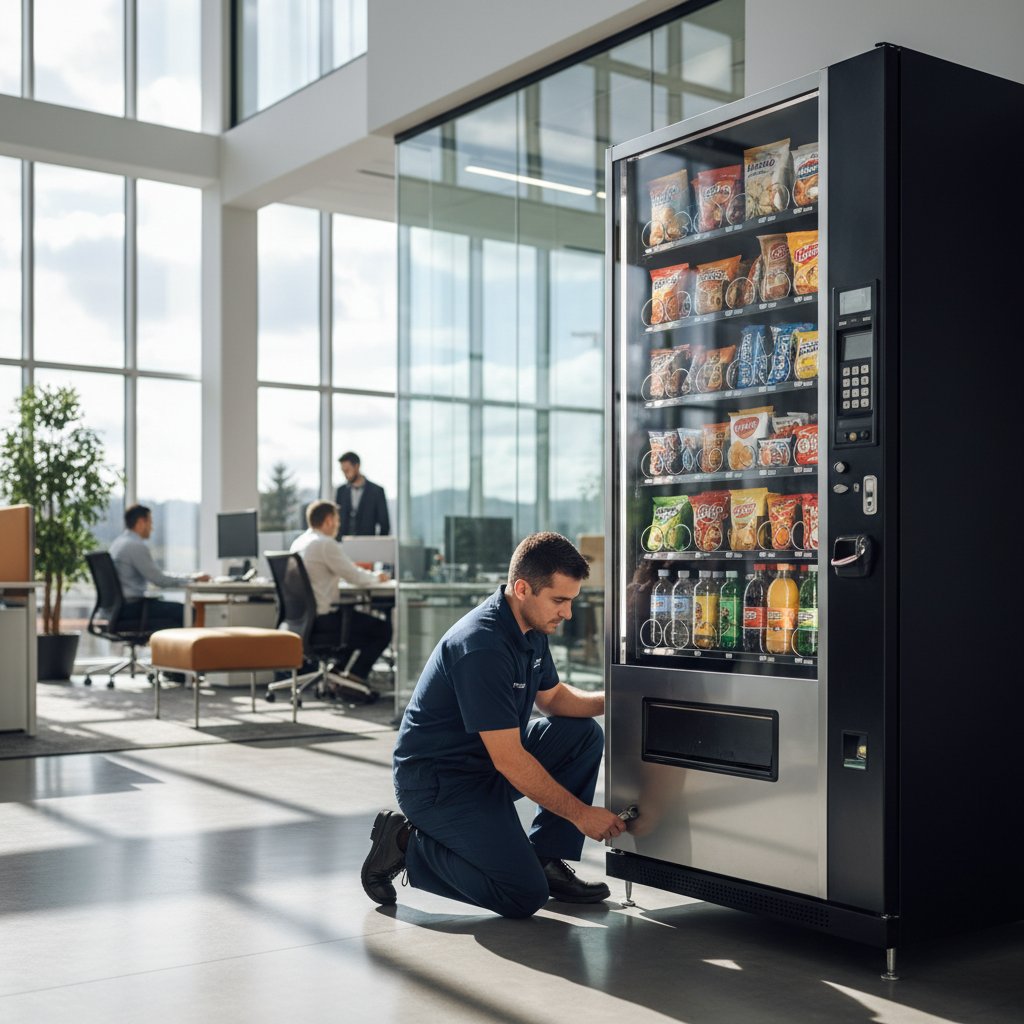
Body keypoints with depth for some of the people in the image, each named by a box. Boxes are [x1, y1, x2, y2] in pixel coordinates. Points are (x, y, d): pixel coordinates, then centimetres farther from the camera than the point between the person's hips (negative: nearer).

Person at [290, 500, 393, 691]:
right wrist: (377, 577, 6)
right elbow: (355, 577, -15)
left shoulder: (298, 543, 11)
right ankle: (356, 676, 1)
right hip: (324, 618, -9)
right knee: (384, 629, 2)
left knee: (354, 617, 32)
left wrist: (369, 575, 21)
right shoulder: (326, 544, -17)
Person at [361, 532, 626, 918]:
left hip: (488, 762, 10)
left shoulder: (531, 626, 1)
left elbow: (553, 697, 17)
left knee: (584, 734, 1)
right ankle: (407, 845, 0)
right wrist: (581, 814, -20)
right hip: (437, 781, -9)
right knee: (525, 896, -15)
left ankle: (546, 859, 7)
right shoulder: (482, 646, -28)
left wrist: (608, 700, -3)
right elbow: (509, 760, -27)